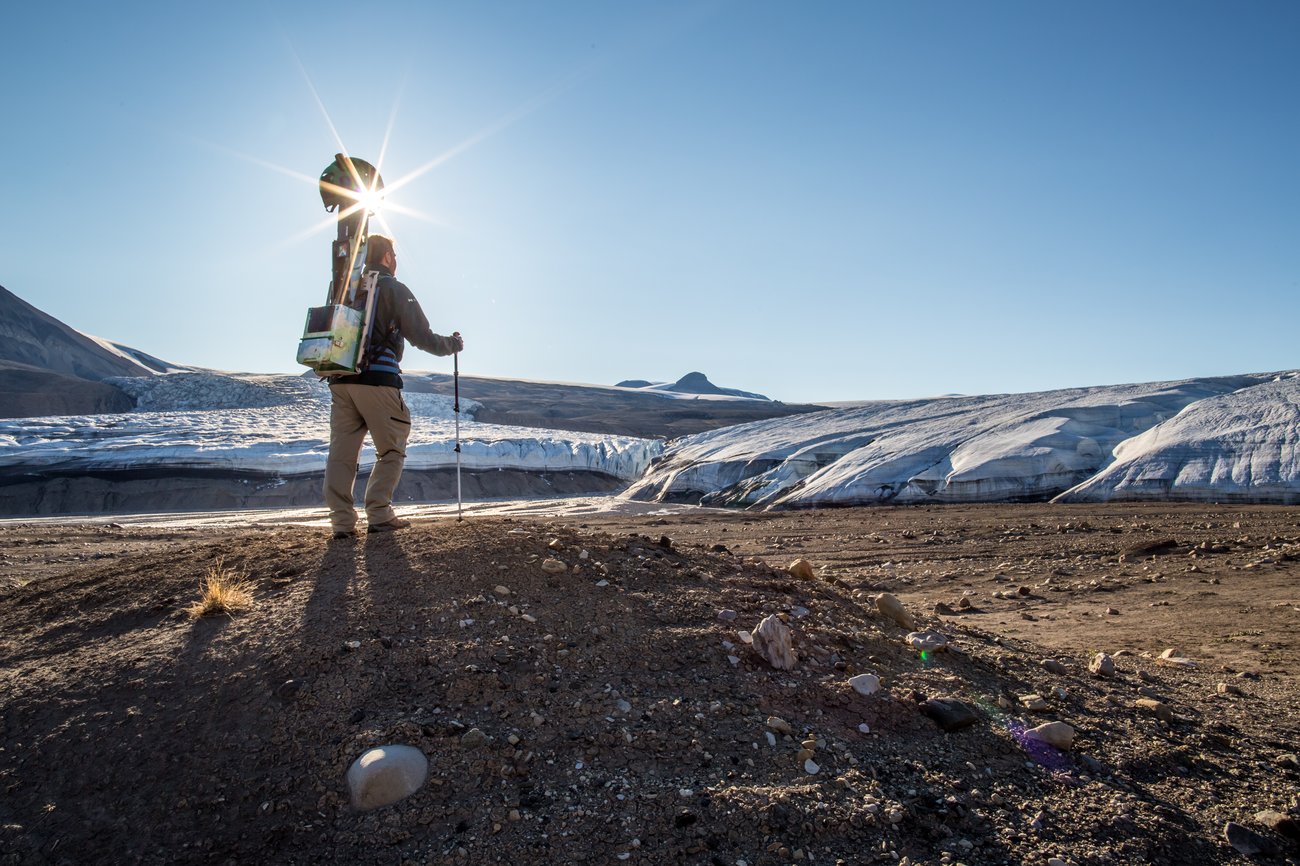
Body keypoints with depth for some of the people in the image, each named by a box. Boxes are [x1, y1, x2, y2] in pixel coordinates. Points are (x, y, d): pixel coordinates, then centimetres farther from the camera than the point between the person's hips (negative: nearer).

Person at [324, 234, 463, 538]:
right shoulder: (394, 289, 1)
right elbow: (422, 338, -2)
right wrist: (454, 343, 13)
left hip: (339, 379, 5)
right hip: (377, 379, -5)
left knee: (341, 451, 5)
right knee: (392, 450, 6)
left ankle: (342, 521, 2)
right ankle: (379, 515, -1)